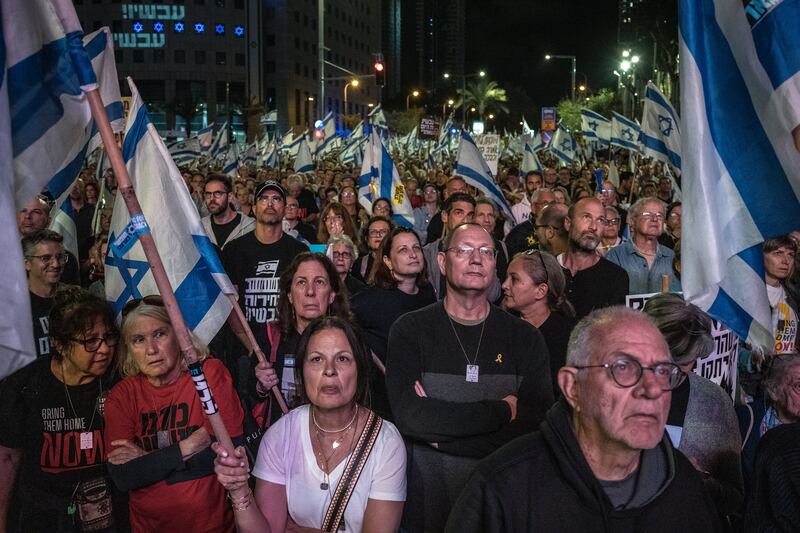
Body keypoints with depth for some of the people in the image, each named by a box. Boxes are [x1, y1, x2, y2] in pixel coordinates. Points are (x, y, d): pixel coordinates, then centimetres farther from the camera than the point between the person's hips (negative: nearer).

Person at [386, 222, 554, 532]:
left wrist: (441, 431, -19)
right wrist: (503, 410, -18)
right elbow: (409, 417, -21)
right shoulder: (410, 330, -6)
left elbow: (538, 426, -14)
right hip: (426, 507, -1)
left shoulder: (524, 338, -2)